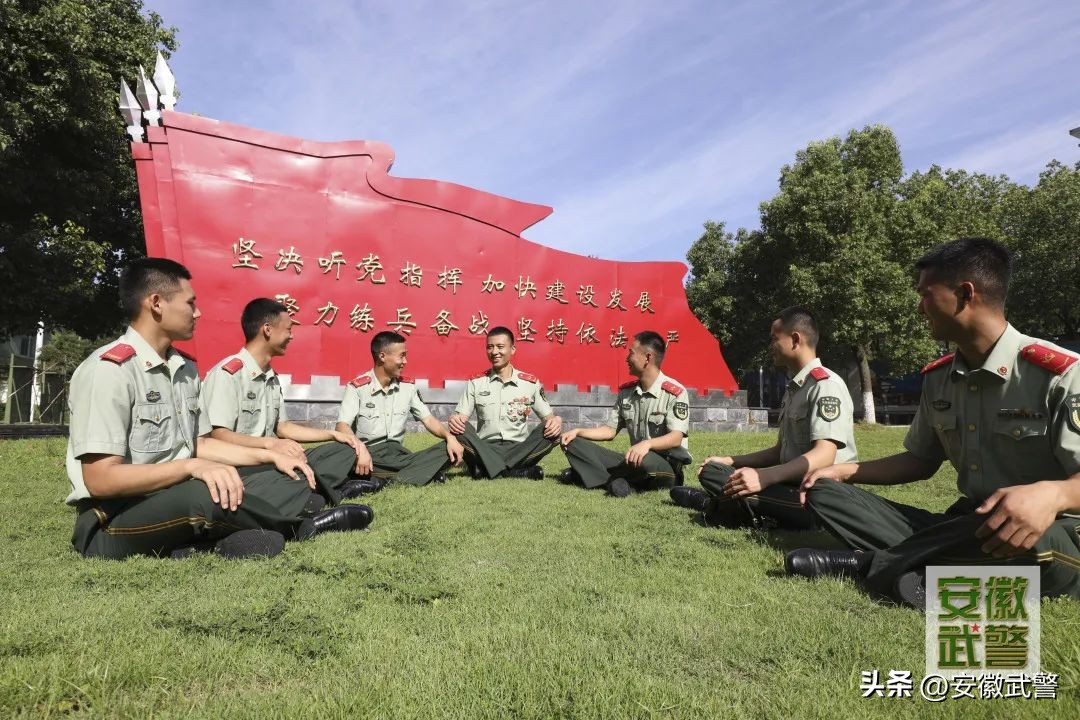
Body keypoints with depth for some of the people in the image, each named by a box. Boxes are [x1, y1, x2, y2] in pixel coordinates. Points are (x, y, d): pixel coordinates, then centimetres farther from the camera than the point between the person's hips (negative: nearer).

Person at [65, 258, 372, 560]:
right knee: (208, 496, -36)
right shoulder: (108, 369, -17)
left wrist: (272, 456, 6)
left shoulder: (185, 367, 9)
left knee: (292, 478, 2)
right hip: (115, 524, -8)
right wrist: (192, 468, -28)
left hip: (179, 496, 8)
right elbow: (100, 479, -21)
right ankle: (297, 526, -9)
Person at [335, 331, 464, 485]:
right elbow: (342, 426, -15)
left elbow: (428, 419, 9)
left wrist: (450, 437, -12)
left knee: (449, 450, -17)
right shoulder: (357, 387, -5)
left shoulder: (408, 385, 9)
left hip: (397, 452, 4)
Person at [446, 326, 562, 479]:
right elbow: (459, 417, 2)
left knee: (553, 432, -25)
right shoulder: (476, 382, 5)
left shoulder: (531, 382, 4)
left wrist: (555, 420, -18)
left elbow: (548, 416, 7)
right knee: (458, 429, -27)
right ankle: (521, 471, -28)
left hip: (519, 449, 0)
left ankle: (487, 469, -23)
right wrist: (453, 421, -24)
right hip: (485, 449, 0)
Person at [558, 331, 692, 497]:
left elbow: (676, 438, -20)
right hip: (635, 460, 6)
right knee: (573, 444, -6)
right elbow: (610, 430, 13)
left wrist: (647, 443, -38)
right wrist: (578, 431, 0)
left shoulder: (675, 393, -12)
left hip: (668, 466, -6)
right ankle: (622, 483, -25)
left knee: (645, 460, -43)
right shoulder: (626, 391, 8)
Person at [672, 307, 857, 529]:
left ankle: (716, 504, 2)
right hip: (792, 486, 8)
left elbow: (824, 455, -26)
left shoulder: (826, 385, -13)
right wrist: (730, 461, 15)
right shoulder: (793, 389, 17)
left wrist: (763, 477, -36)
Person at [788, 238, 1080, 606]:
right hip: (964, 529, 6)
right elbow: (920, 461, 17)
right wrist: (845, 471, 6)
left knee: (1035, 545, -43)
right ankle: (925, 567, -29)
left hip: (1044, 534, -5)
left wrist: (1050, 494, -40)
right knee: (824, 493, -6)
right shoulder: (937, 378, 6)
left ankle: (867, 562, -23)